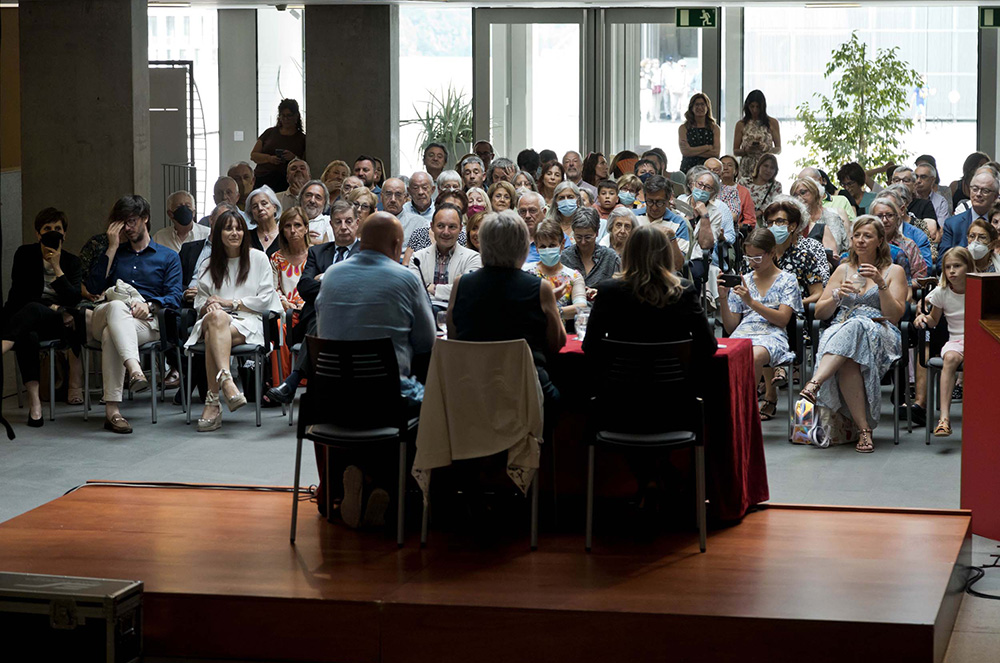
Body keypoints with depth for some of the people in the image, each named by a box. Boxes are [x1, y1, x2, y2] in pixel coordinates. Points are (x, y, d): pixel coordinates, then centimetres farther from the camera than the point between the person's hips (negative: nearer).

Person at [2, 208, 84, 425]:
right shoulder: (25, 254, 10)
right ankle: (34, 400, -55)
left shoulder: (71, 262, 14)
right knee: (27, 335, -42)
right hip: (25, 316, 0)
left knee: (31, 310, -39)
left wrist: (57, 267, -11)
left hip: (57, 321, 0)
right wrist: (52, 307, -7)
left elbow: (74, 299, -2)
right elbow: (19, 294, 2)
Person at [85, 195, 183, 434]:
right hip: (104, 317, 1)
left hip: (146, 322, -1)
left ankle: (112, 409, -52)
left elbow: (174, 298, 7)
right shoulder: (114, 253, 30)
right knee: (117, 306, -40)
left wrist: (149, 305, -15)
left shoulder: (168, 257, 23)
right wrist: (113, 247, 10)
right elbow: (94, 287, 10)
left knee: (111, 335, -39)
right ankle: (134, 369, -64)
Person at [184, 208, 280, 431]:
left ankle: (213, 402, -45)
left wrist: (231, 302, -3)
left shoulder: (258, 258, 14)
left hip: (247, 322, -2)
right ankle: (227, 382, -55)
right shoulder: (210, 264, 23)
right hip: (213, 321, 2)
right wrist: (209, 305, -6)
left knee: (213, 335, -37)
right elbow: (200, 302, 19)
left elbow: (265, 299, 5)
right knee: (216, 316, -39)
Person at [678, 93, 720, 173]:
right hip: (688, 169, -1)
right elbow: (684, 151, -5)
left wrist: (692, 151, -5)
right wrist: (708, 147, -3)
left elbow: (716, 153, -1)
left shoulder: (714, 128, 9)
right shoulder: (683, 128, 7)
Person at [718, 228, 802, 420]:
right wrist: (723, 299, 3)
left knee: (754, 356, -41)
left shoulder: (787, 280, 13)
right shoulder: (743, 281, 22)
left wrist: (751, 302, -10)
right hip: (743, 334, 3)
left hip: (772, 334, -3)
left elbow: (783, 320, -1)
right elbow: (730, 327, 19)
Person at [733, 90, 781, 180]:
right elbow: (735, 151, 10)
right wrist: (746, 150, -11)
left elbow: (778, 149, 7)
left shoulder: (772, 123, 7)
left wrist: (765, 148, -12)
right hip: (747, 169, 1)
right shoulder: (741, 125, 9)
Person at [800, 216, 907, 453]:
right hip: (839, 332, 2)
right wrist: (837, 295, -1)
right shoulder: (843, 269, 25)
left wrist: (881, 283, -9)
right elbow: (819, 313, 20)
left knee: (855, 327, -41)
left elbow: (895, 316, 2)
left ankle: (815, 383, -55)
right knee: (847, 363, -37)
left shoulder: (894, 271, 15)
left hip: (880, 335, -2)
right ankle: (864, 429, -39)